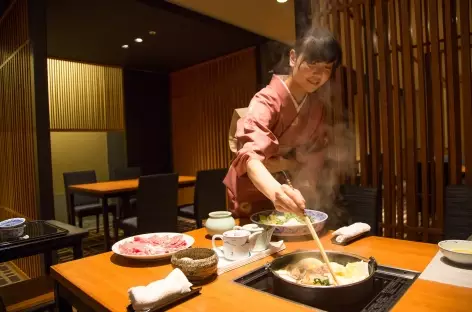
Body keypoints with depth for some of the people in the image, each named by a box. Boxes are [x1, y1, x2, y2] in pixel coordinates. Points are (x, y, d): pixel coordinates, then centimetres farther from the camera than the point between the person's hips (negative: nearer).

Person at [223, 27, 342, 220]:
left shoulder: (319, 106, -5)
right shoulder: (267, 101, -25)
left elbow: (314, 159, -6)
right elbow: (251, 156, -42)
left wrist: (282, 164, -23)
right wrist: (276, 192, -59)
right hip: (251, 200, -5)